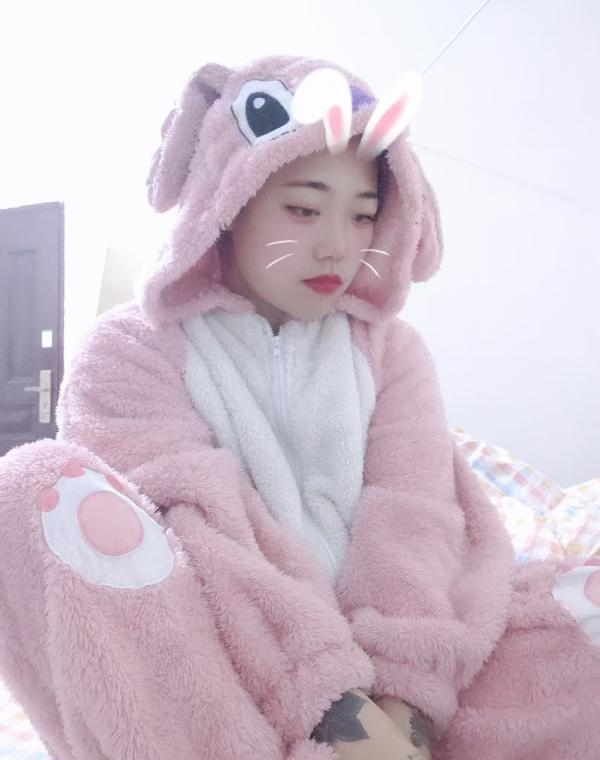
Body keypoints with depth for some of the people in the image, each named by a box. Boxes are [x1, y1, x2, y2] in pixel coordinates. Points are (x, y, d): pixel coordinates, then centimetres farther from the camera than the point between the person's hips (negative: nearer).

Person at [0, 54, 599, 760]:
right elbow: (198, 533, -15)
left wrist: (401, 702, -21)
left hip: (367, 653, 2)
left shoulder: (391, 349, 12)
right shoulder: (132, 349, 2)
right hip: (196, 663, 0)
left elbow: (412, 523, -5)